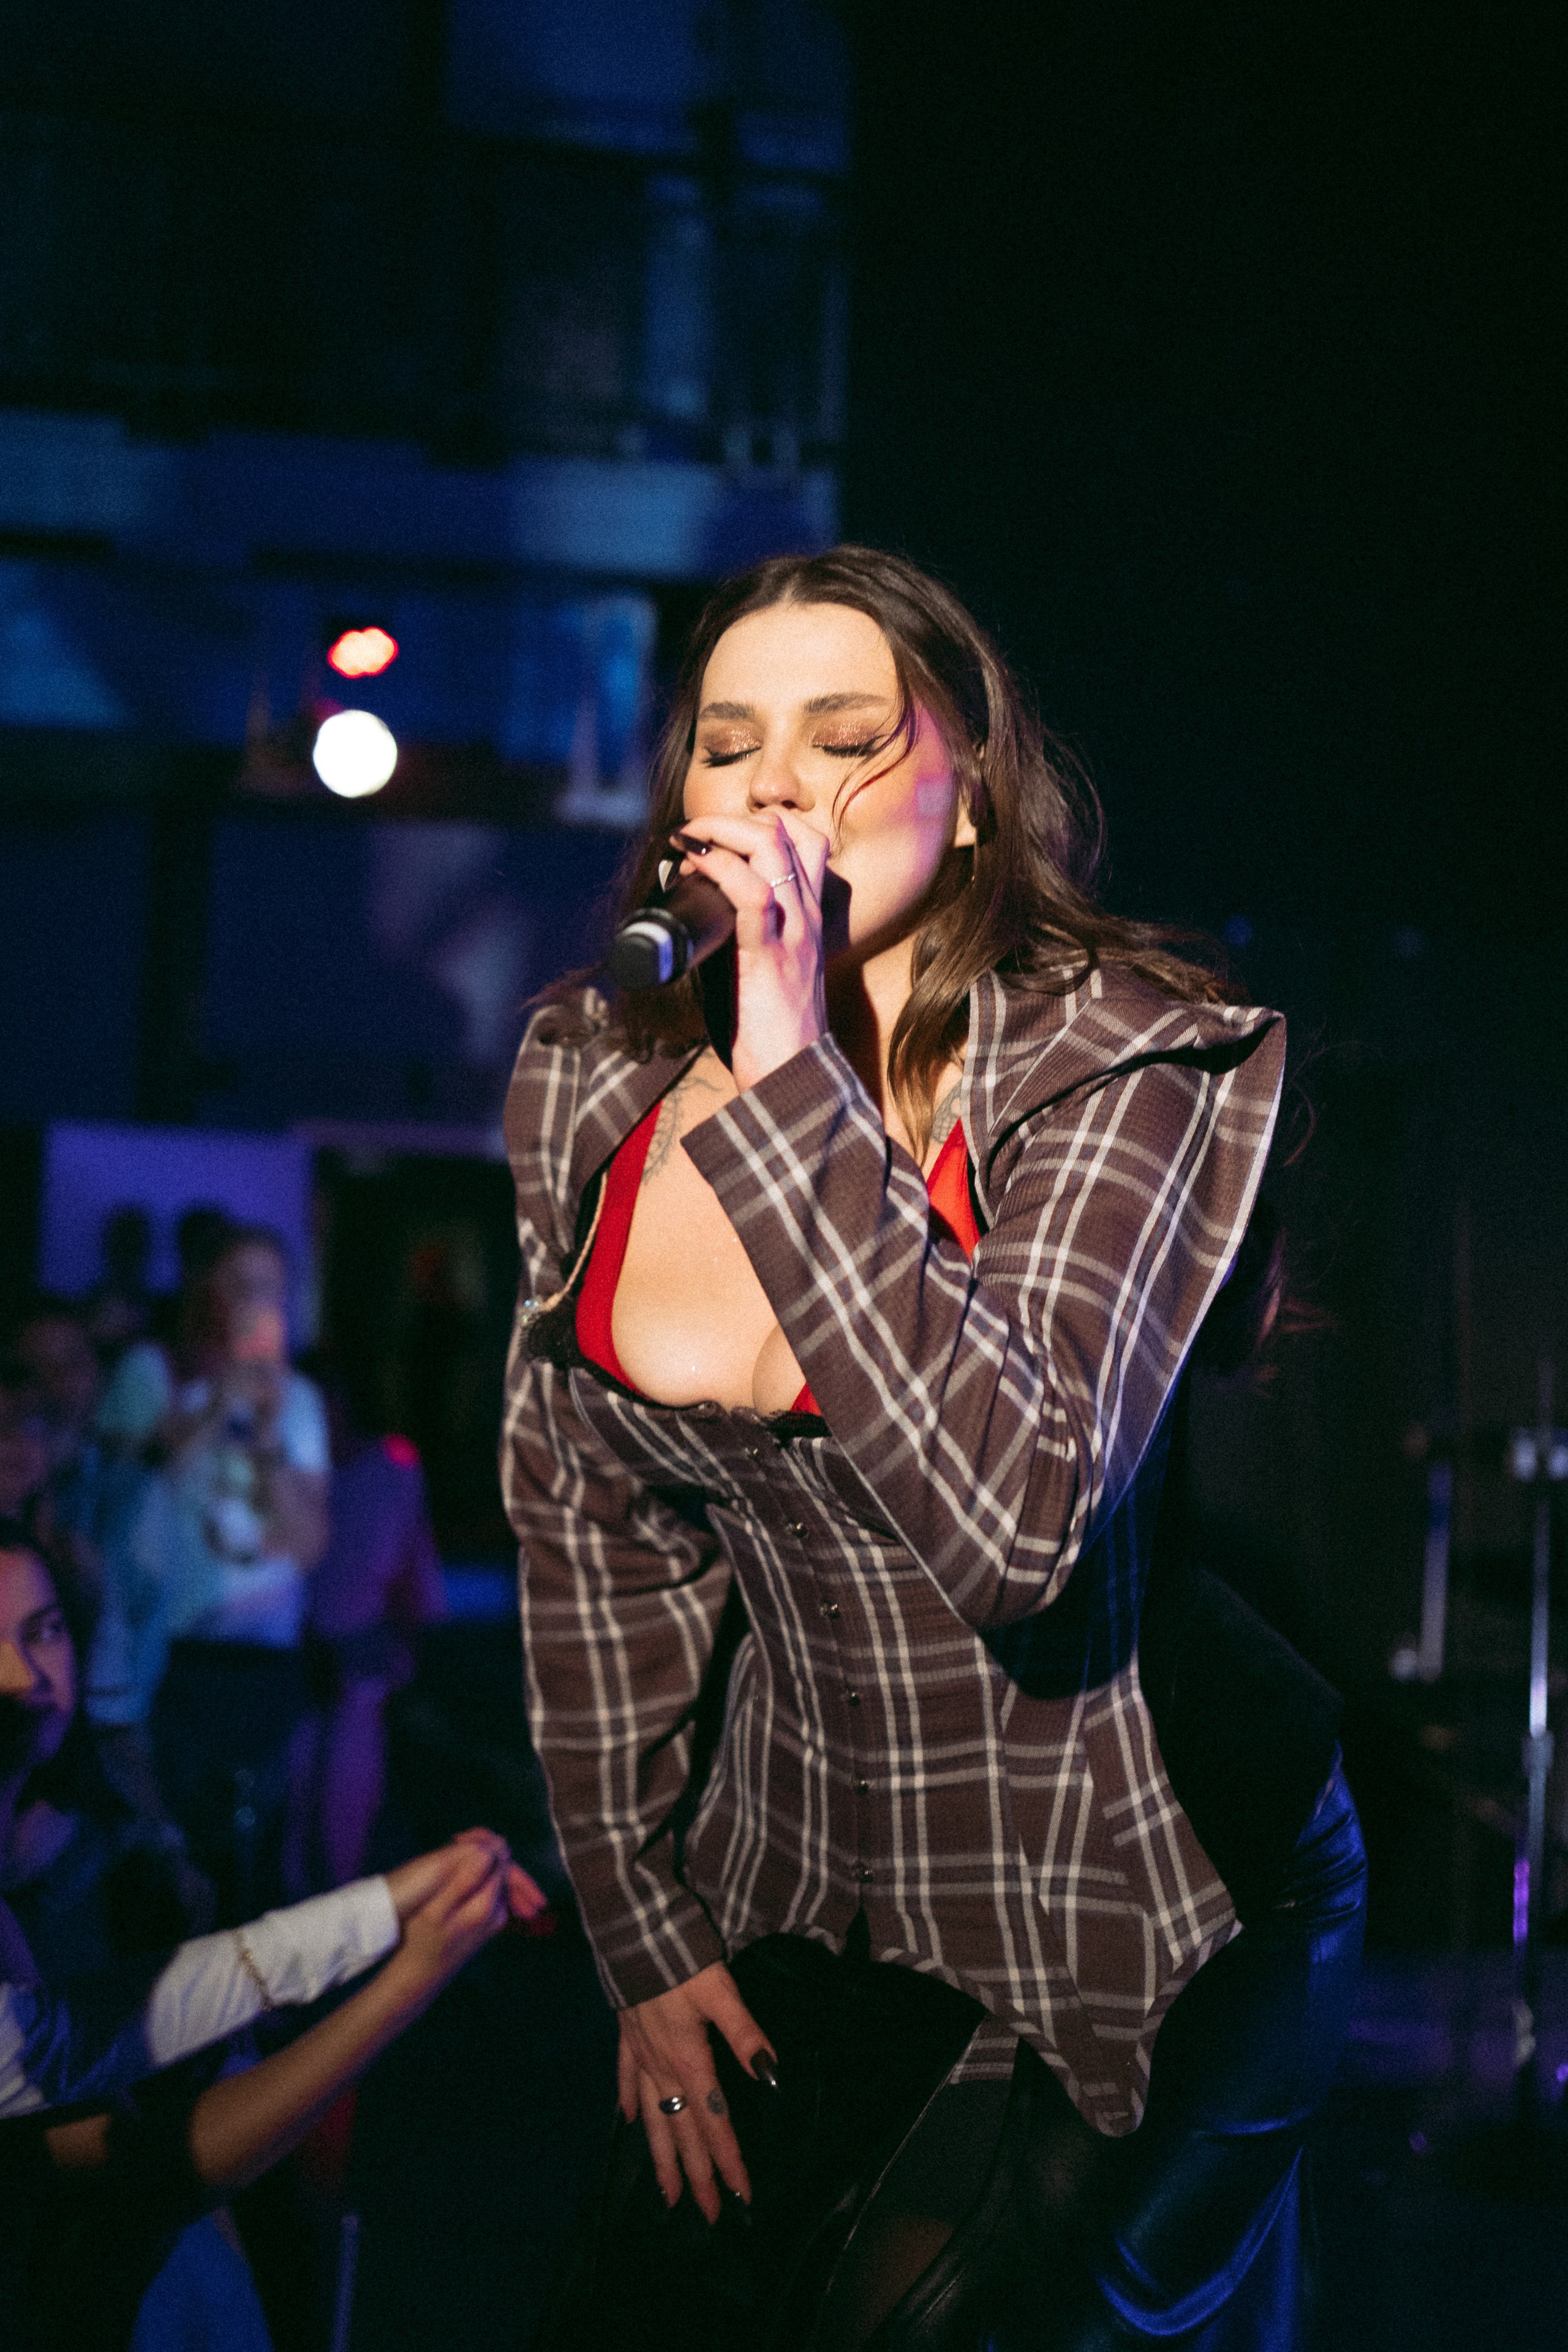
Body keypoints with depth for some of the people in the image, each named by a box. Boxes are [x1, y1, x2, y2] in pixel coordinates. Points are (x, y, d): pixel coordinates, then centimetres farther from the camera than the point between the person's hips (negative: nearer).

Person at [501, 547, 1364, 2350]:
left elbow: (1020, 1514, -34)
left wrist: (796, 1082, -35)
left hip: (1130, 1919, -5)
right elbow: (591, 1523, 6)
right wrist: (644, 1935, 5)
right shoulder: (594, 1081, -4)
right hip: (807, 1901, 5)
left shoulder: (1115, 1058, -19)